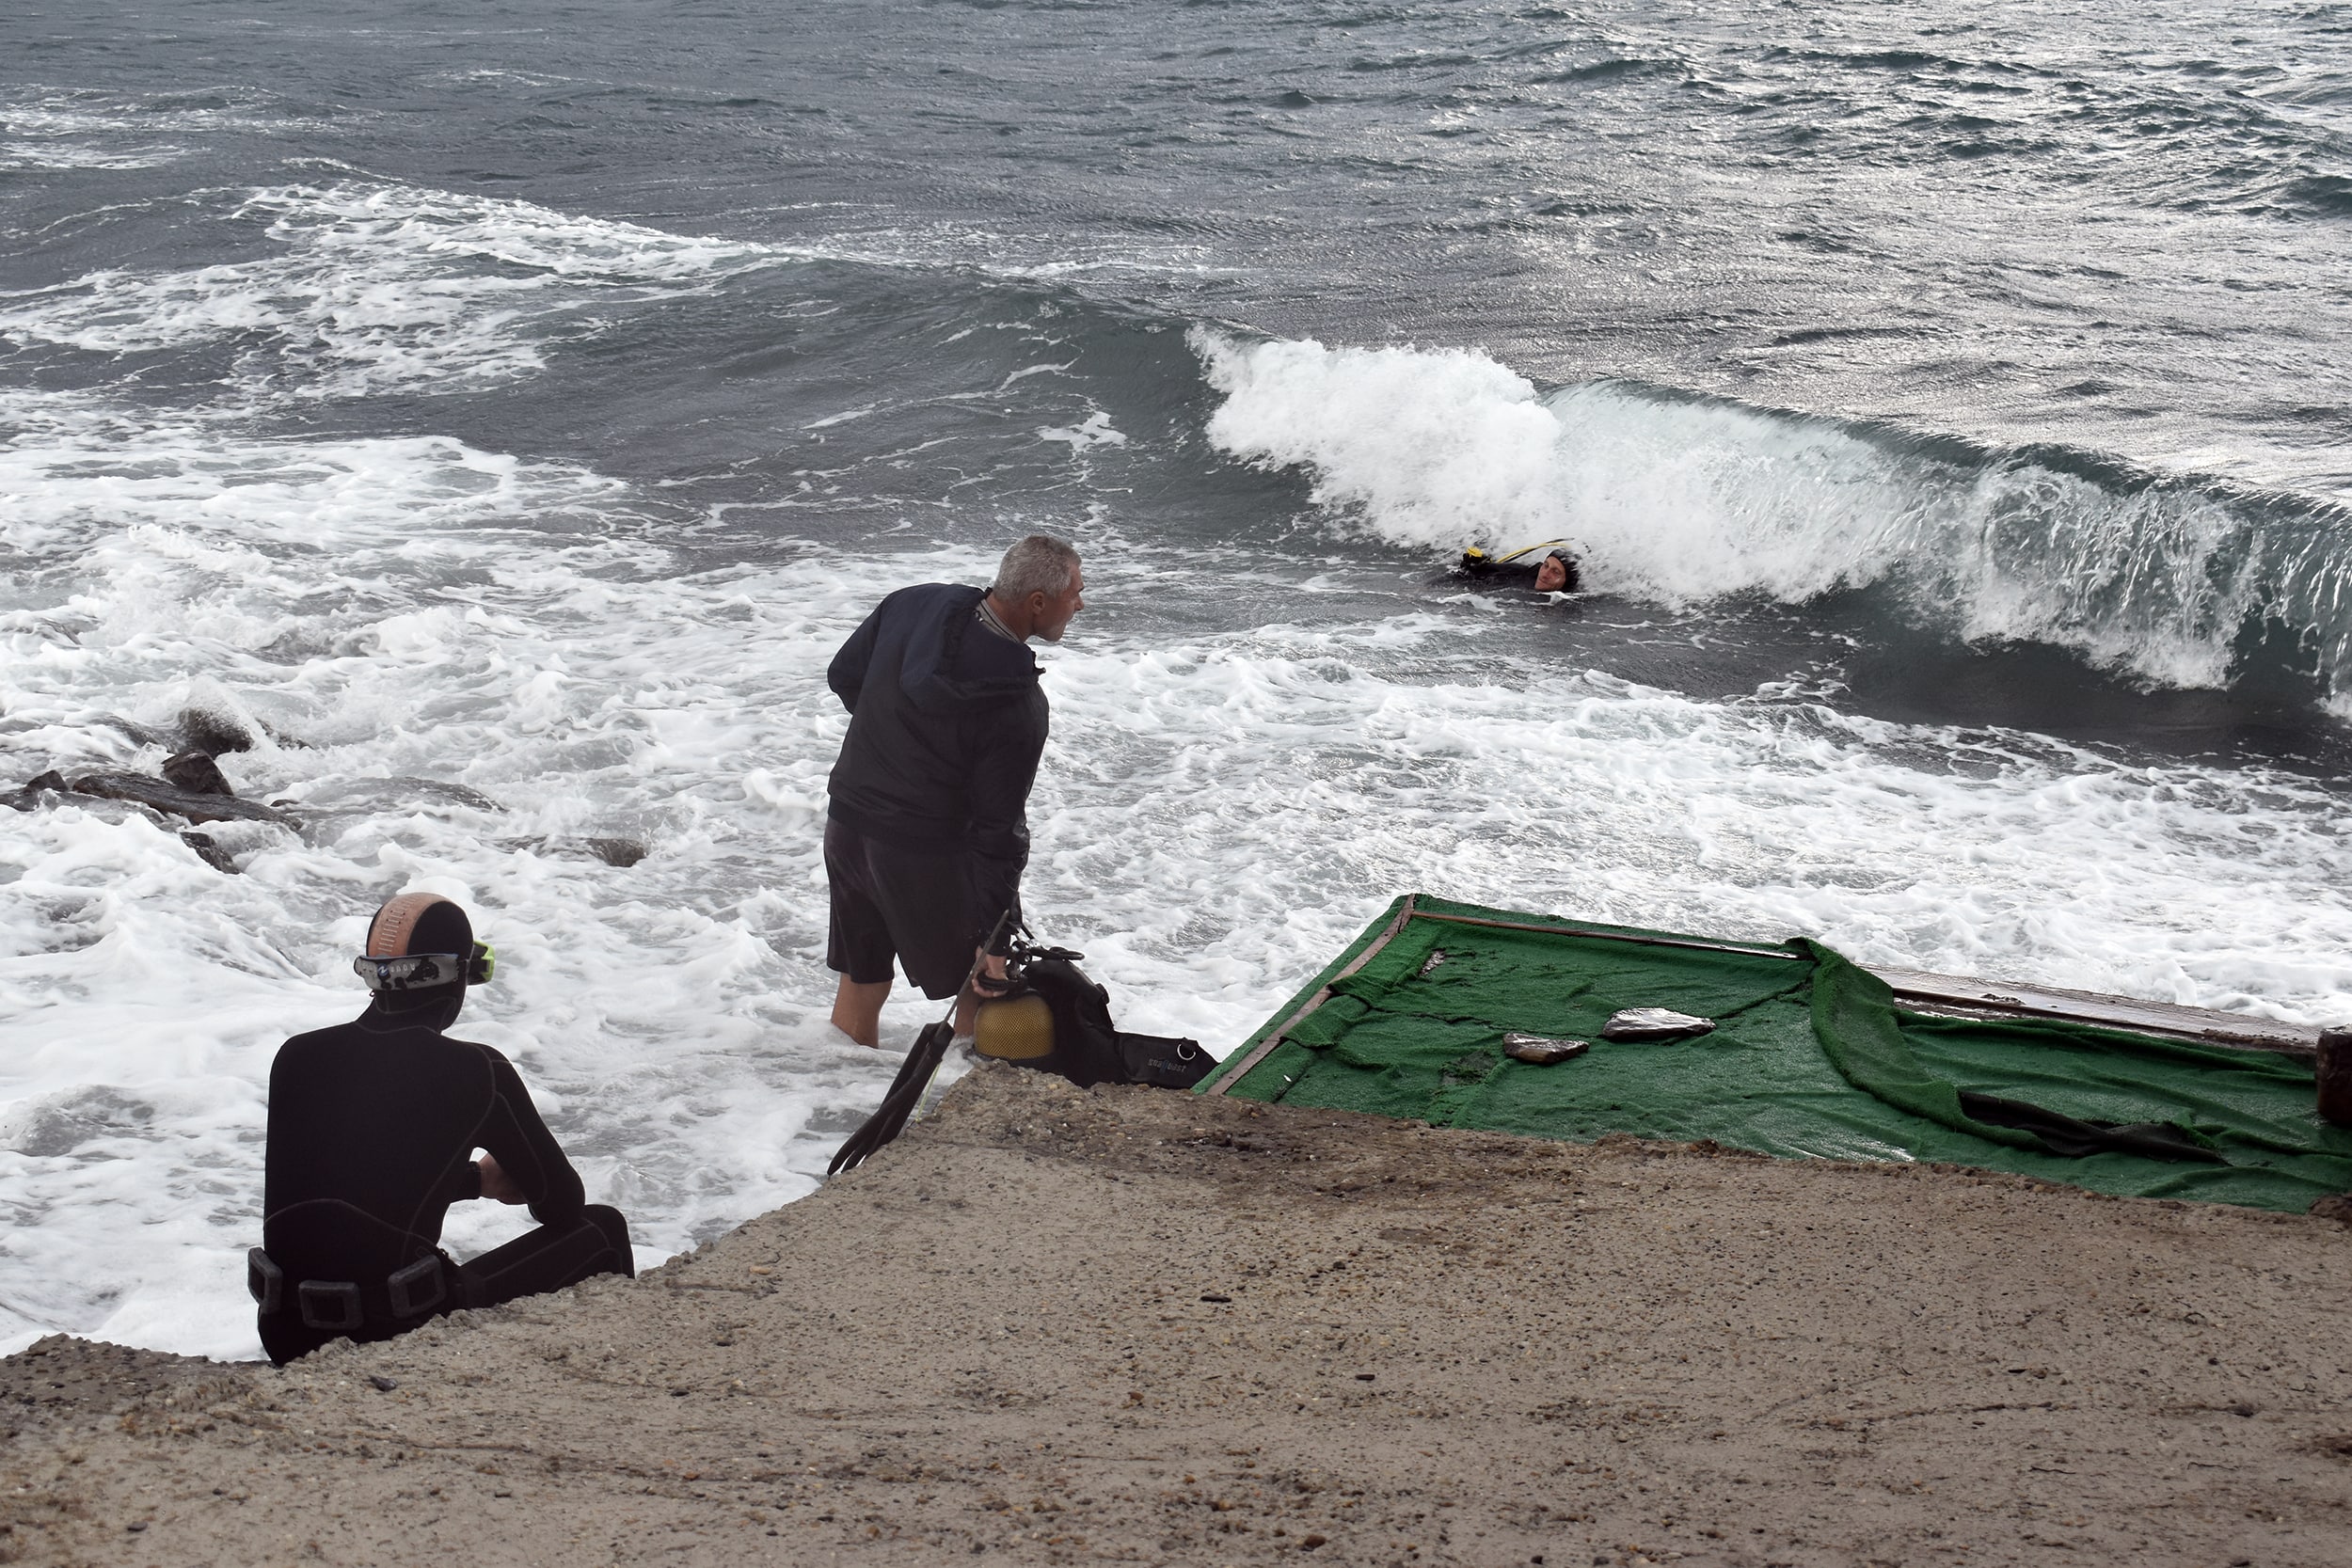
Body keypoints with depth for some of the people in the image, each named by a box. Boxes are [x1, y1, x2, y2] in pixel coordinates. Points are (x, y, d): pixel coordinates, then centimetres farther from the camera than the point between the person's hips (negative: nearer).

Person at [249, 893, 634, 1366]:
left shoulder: (297, 1057, 5)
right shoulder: (476, 1073, -7)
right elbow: (562, 1205, 4)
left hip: (289, 1334, 5)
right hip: (399, 1333, -5)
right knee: (600, 1231, 14)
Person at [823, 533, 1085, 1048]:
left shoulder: (912, 603, -8)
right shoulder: (1019, 705, -23)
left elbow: (843, 676, 8)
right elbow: (999, 826, -20)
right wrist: (995, 934, -14)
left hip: (847, 823, 7)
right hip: (927, 854, -7)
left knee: (860, 980, 21)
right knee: (986, 983, 11)